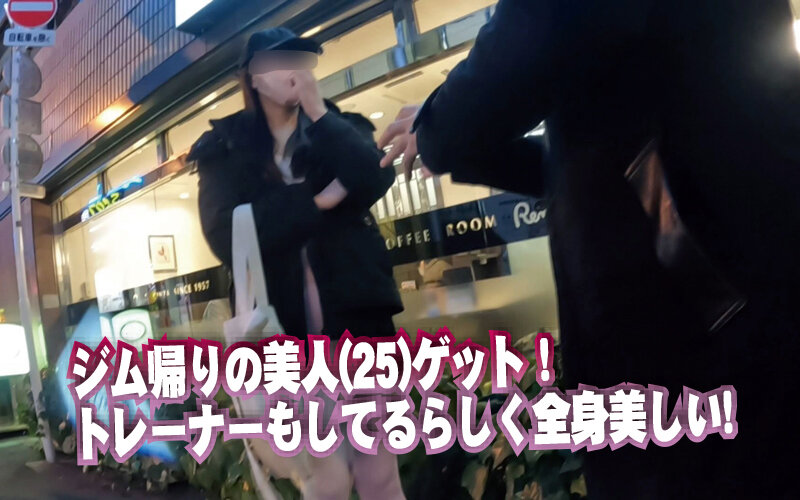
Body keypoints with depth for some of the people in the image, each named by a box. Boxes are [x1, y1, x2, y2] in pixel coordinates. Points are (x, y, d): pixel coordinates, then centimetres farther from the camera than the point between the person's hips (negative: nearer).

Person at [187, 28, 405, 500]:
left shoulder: (339, 125, 12)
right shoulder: (225, 148, 7)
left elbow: (376, 179, -8)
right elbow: (226, 235, -9)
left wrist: (319, 113, -8)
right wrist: (318, 201, -10)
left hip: (356, 311, 2)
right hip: (289, 322, -1)